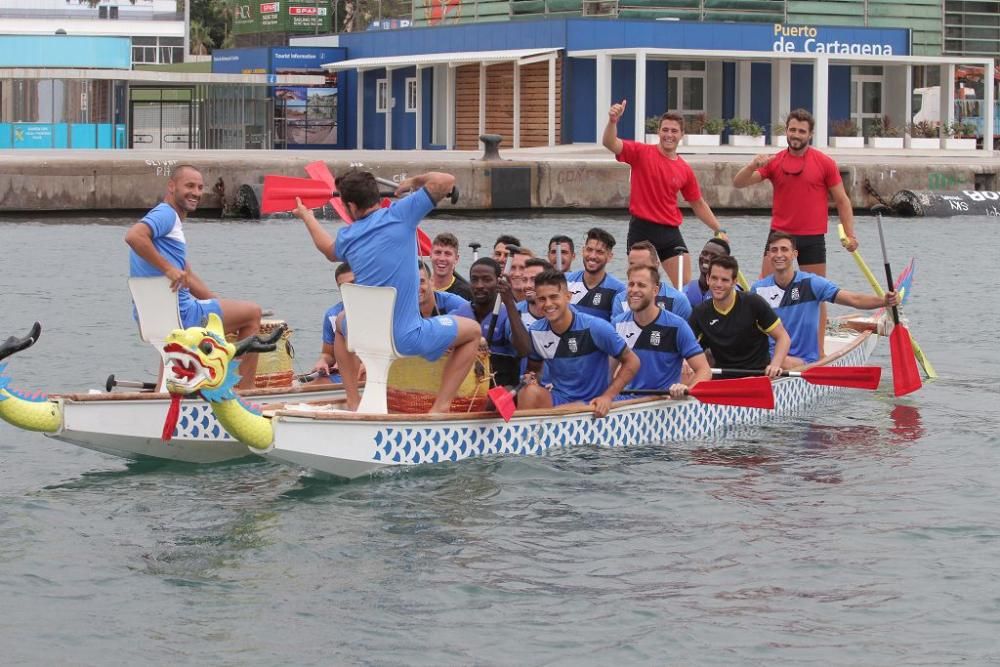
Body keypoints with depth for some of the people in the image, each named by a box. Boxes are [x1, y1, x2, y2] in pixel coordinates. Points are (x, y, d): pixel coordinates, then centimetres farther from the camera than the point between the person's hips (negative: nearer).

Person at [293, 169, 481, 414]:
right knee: (472, 331, 18)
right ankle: (440, 406, 2)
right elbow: (446, 180, -13)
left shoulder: (347, 237, 6)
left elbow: (330, 251, 32)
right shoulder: (399, 214, -10)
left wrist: (306, 216, 50)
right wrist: (413, 181, 8)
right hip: (407, 339, -5)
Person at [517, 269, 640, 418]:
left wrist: (607, 397, -14)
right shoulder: (536, 332, 0)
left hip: (591, 404, -4)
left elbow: (631, 362, -5)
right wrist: (531, 379, -7)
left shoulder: (595, 328, -13)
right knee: (530, 392, -30)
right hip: (557, 398, 4)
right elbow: (533, 368, 18)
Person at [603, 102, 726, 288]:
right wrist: (613, 121, -36)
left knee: (686, 285, -2)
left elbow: (698, 204, 17)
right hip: (642, 229, -3)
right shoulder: (642, 153, -3)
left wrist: (719, 230, 13)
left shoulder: (685, 169, 6)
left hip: (669, 231, 3)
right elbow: (610, 143, -17)